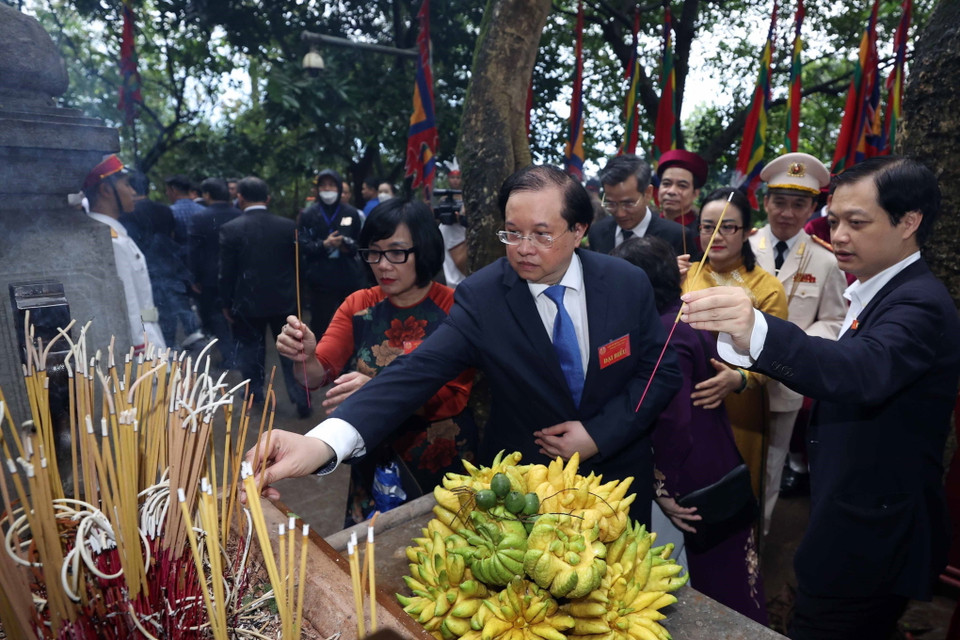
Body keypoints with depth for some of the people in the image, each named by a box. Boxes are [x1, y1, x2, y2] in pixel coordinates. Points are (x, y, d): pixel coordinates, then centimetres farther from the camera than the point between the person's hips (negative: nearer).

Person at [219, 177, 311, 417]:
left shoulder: (230, 229, -9)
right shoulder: (288, 226, -4)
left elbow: (226, 272, -6)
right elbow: (297, 264, 3)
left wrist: (226, 304, 5)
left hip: (248, 302, -1)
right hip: (284, 300, 1)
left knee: (251, 350, 16)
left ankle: (255, 395, 27)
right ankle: (301, 400, 12)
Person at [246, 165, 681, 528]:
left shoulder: (628, 284, -12)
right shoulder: (482, 296, -19)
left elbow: (663, 370, -4)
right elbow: (419, 371, -30)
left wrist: (599, 434, -17)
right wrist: (323, 442, -46)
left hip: (618, 477, 2)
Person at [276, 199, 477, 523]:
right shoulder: (358, 305, 0)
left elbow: (454, 398, -20)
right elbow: (319, 374, -6)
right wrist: (304, 356, -28)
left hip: (441, 459, -3)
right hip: (374, 459, 4)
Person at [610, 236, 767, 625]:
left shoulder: (663, 334, -26)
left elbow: (672, 421, -29)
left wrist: (664, 486, -20)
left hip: (698, 478, -9)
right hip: (717, 465, 9)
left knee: (716, 580, 13)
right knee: (728, 569, 27)